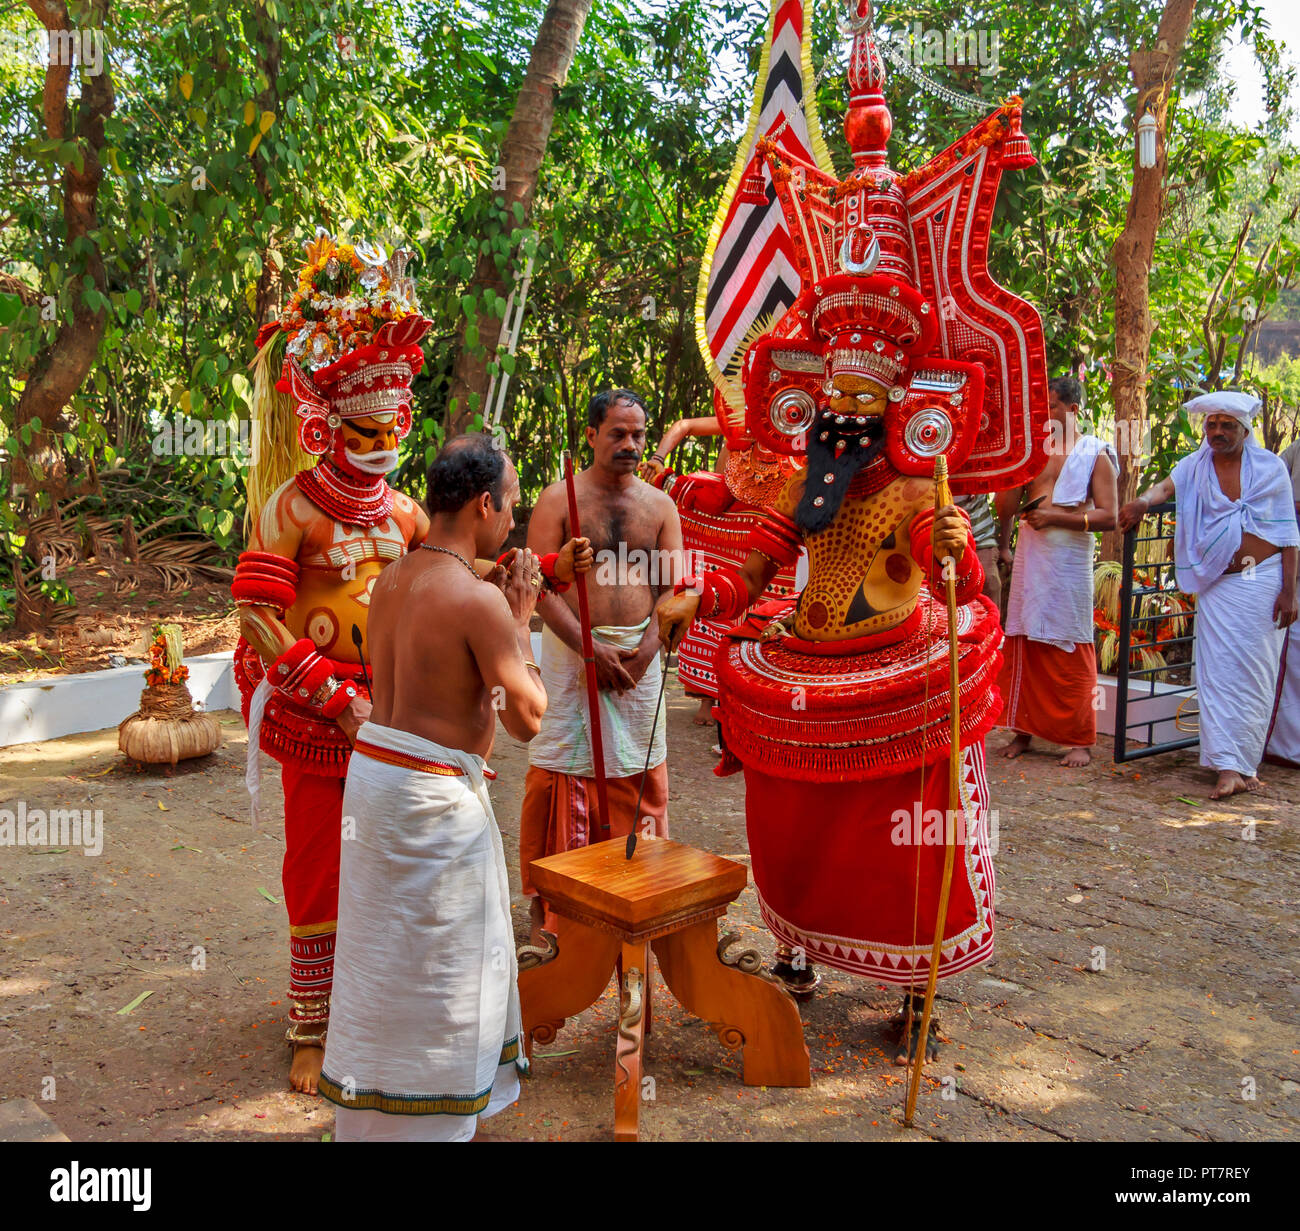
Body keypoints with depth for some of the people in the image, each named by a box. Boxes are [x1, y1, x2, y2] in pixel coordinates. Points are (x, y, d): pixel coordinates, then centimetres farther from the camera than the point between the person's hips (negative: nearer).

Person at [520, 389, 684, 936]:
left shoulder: (660, 505, 9)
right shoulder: (558, 499, -2)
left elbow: (673, 587, 5)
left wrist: (646, 647, -11)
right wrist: (592, 649, -17)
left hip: (640, 653, 3)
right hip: (570, 650, -3)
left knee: (638, 769, 8)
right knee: (565, 767, -1)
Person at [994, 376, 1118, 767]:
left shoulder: (1096, 454, 2)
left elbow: (1108, 516, -6)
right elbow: (1005, 510, 5)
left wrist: (1057, 517, -13)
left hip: (1070, 561, -4)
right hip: (1028, 555, 4)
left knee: (1070, 651, -1)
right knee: (1022, 645, 4)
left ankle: (1080, 739, 7)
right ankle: (1024, 729, 13)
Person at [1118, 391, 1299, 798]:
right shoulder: (1194, 467, 6)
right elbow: (1166, 486, -14)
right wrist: (1144, 501, -38)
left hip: (1262, 579, -1)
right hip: (1216, 585, 1)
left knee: (1254, 672, 1)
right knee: (1218, 672, -4)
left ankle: (1246, 763, 11)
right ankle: (1229, 767, -3)